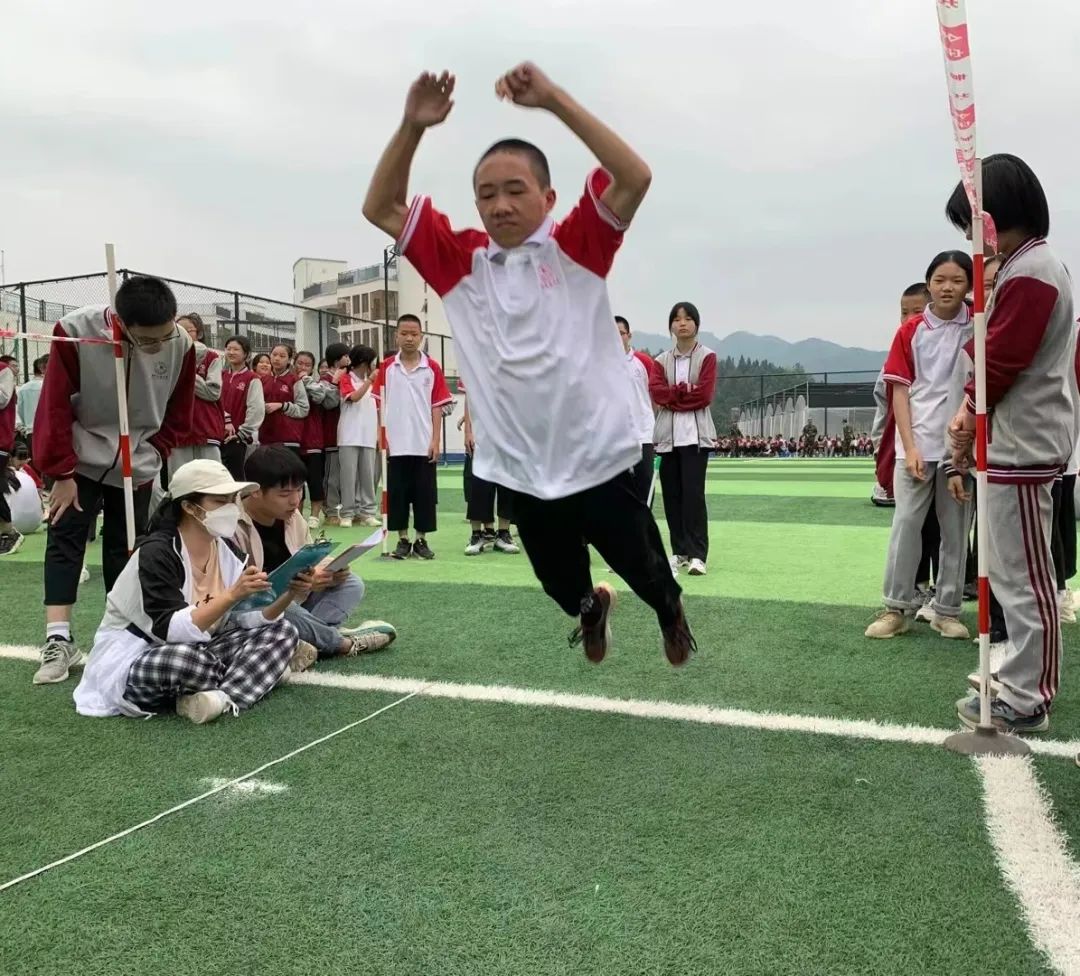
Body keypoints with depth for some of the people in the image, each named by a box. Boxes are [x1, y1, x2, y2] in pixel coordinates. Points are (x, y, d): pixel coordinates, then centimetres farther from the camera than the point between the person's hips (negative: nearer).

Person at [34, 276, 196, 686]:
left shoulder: (181, 345, -16)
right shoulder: (74, 333, -24)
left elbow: (178, 413, 1)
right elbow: (54, 407, -16)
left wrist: (154, 455, -3)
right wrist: (62, 473, -13)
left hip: (137, 466, 2)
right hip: (81, 460, -2)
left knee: (125, 545, 6)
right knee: (64, 539, -8)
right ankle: (58, 640, -9)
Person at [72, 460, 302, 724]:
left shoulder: (227, 551, -1)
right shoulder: (156, 553, -22)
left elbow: (248, 619, -4)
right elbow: (171, 630, -32)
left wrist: (287, 595, -21)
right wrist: (232, 595, -38)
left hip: (196, 650, 8)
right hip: (132, 661, -8)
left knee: (282, 632, -8)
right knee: (185, 660, -41)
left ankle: (223, 699, -26)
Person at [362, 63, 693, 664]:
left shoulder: (578, 248, -7)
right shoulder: (460, 261, 1)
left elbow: (635, 178, -20)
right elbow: (381, 209, 2)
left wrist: (554, 100, -25)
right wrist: (413, 126, -13)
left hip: (600, 459, -3)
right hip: (521, 471, 3)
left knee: (649, 577, 14)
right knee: (565, 591, 23)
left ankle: (672, 612, 49)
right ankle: (593, 610, 57)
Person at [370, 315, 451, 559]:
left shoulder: (432, 368, 1)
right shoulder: (386, 367, 3)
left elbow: (437, 407, 1)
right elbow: (380, 405, 5)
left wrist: (436, 440, -4)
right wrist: (382, 437, -1)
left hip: (423, 444, -1)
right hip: (395, 444, 1)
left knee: (424, 493, 3)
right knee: (396, 493, 5)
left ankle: (421, 541, 13)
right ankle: (403, 540, 15)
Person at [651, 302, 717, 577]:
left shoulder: (707, 357, 2)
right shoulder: (662, 360, 13)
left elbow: (704, 394, -9)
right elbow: (656, 391, -3)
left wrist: (672, 396, -4)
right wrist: (685, 390, -11)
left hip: (695, 434, -4)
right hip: (667, 435, 4)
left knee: (693, 493, -11)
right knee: (672, 495, 4)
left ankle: (697, 554, -8)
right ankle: (679, 551, 13)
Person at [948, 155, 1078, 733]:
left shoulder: (1026, 275, -17)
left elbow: (999, 360, -18)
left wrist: (968, 416, 0)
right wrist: (971, 410, 5)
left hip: (1019, 448, -11)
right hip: (1020, 443, 11)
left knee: (1022, 580, -3)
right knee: (1017, 576, 18)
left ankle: (1023, 703, 6)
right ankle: (1023, 679, 29)